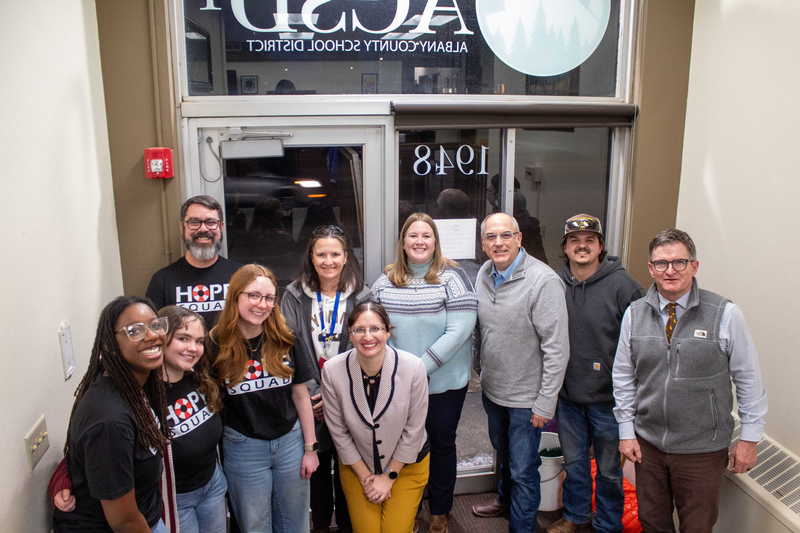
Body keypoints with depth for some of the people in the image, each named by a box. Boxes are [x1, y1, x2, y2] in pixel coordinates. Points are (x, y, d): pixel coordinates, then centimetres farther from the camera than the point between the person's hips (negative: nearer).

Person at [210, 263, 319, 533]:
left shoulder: (285, 339, -6)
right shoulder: (216, 345, -11)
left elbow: (301, 395, 0)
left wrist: (310, 448, 2)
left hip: (290, 442, 2)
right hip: (243, 449, -2)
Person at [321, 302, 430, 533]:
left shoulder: (413, 367, -24)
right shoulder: (332, 370, -21)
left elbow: (413, 430, -13)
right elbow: (338, 431, -10)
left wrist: (389, 476, -8)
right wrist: (365, 476, -5)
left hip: (406, 464, -1)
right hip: (357, 465, 1)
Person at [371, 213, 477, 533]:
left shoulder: (451, 278, -11)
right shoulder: (385, 281, 1)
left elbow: (460, 330, -18)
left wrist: (421, 367, -20)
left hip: (444, 383, -2)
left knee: (441, 445, 14)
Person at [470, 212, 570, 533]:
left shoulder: (543, 281, -23)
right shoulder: (484, 274, -2)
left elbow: (557, 348, -21)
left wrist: (546, 402, -19)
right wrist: (483, 374, 12)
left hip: (526, 397, -7)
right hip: (492, 389, 7)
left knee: (523, 470, 7)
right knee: (503, 454, 28)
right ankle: (505, 500, 52)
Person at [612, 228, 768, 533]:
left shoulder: (725, 314, -13)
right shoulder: (634, 314, -4)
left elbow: (748, 380, -6)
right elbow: (623, 377, 3)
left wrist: (749, 439, -2)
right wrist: (626, 431, 2)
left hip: (703, 450, -3)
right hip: (647, 443, 3)